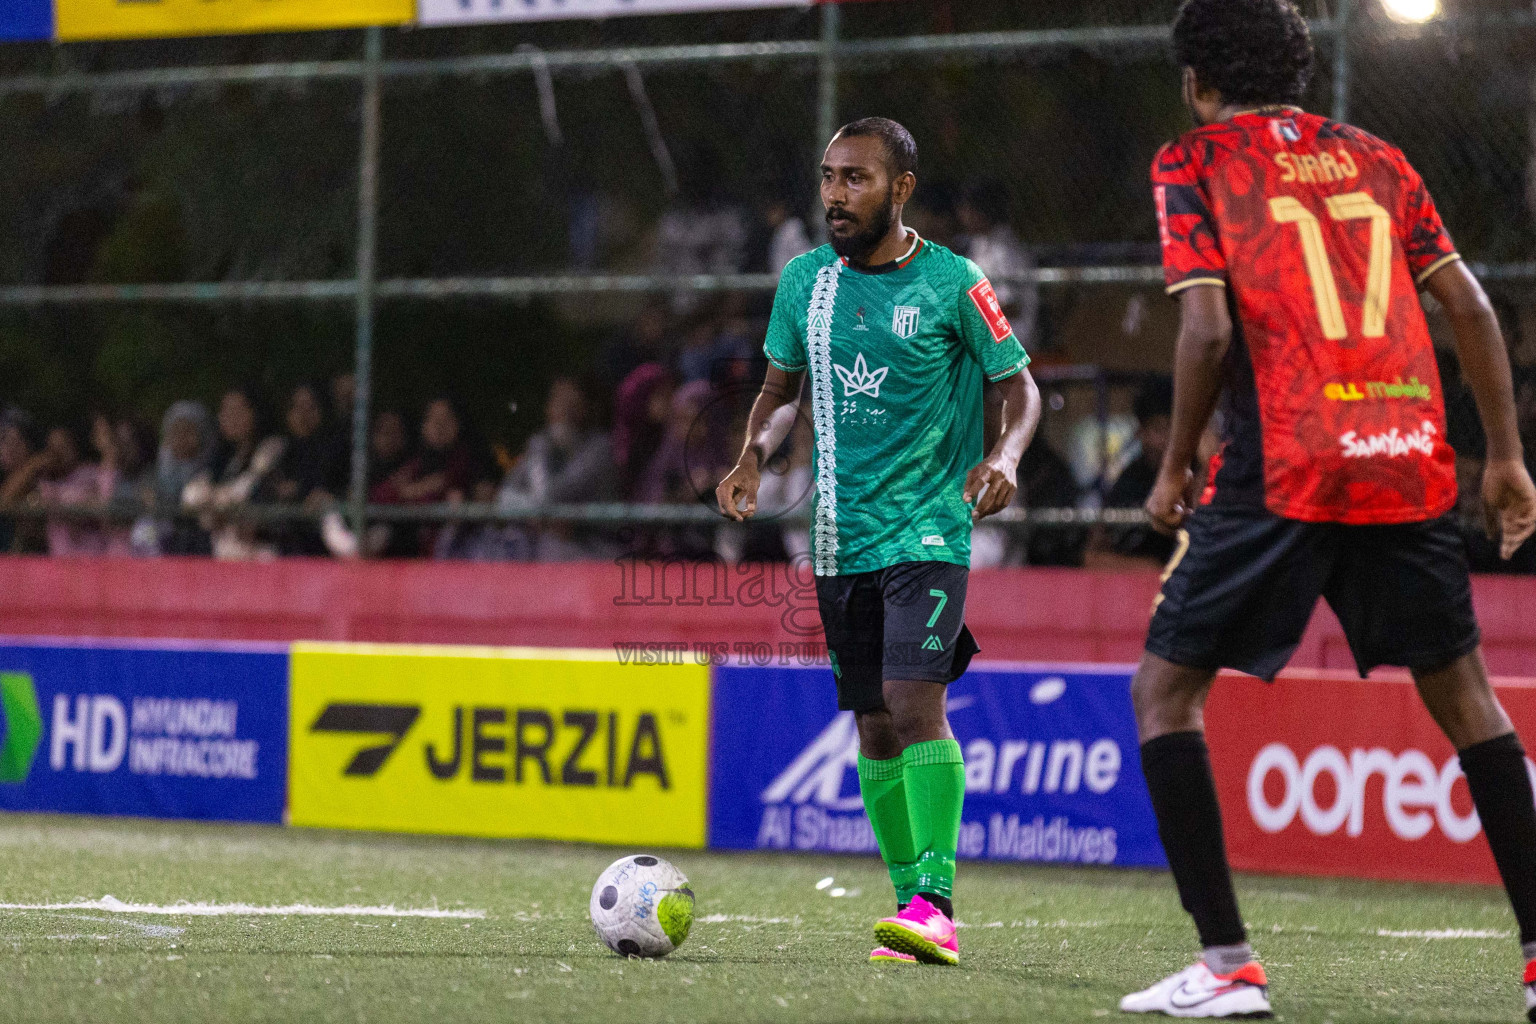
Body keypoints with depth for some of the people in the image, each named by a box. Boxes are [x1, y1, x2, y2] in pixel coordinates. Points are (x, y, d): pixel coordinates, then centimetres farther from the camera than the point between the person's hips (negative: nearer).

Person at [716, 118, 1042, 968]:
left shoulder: (952, 283, -5)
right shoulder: (805, 282, 7)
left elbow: (1017, 385, 2)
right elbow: (783, 387, 19)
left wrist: (1004, 455, -17)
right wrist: (753, 457, 1)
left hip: (928, 531, -5)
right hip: (841, 538, 5)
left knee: (913, 700, -20)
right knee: (874, 726, 7)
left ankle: (935, 905, -22)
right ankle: (909, 903, 16)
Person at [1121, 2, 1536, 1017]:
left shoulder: (1193, 164, 3)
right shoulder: (1374, 159, 17)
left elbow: (1208, 327, -9)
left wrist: (1175, 468, 3)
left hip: (1282, 469, -4)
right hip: (1410, 464, 4)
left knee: (1165, 688, 7)